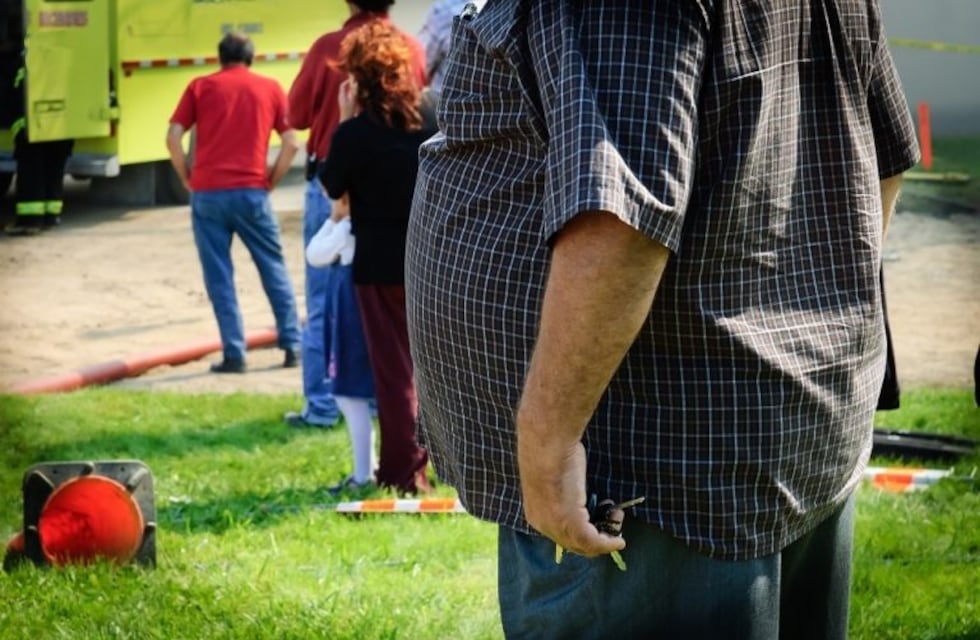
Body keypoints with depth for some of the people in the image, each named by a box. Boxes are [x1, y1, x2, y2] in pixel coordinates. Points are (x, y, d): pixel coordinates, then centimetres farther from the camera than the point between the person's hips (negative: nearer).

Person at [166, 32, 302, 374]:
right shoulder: (270, 88, 10)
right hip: (251, 192, 0)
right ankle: (292, 346, 16)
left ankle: (234, 354, 2)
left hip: (207, 192, 0)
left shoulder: (200, 87, 8)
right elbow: (292, 143, 3)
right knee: (273, 268, 14)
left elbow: (173, 138, -1)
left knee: (219, 277, 5)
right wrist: (270, 181, 12)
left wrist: (188, 178, 10)